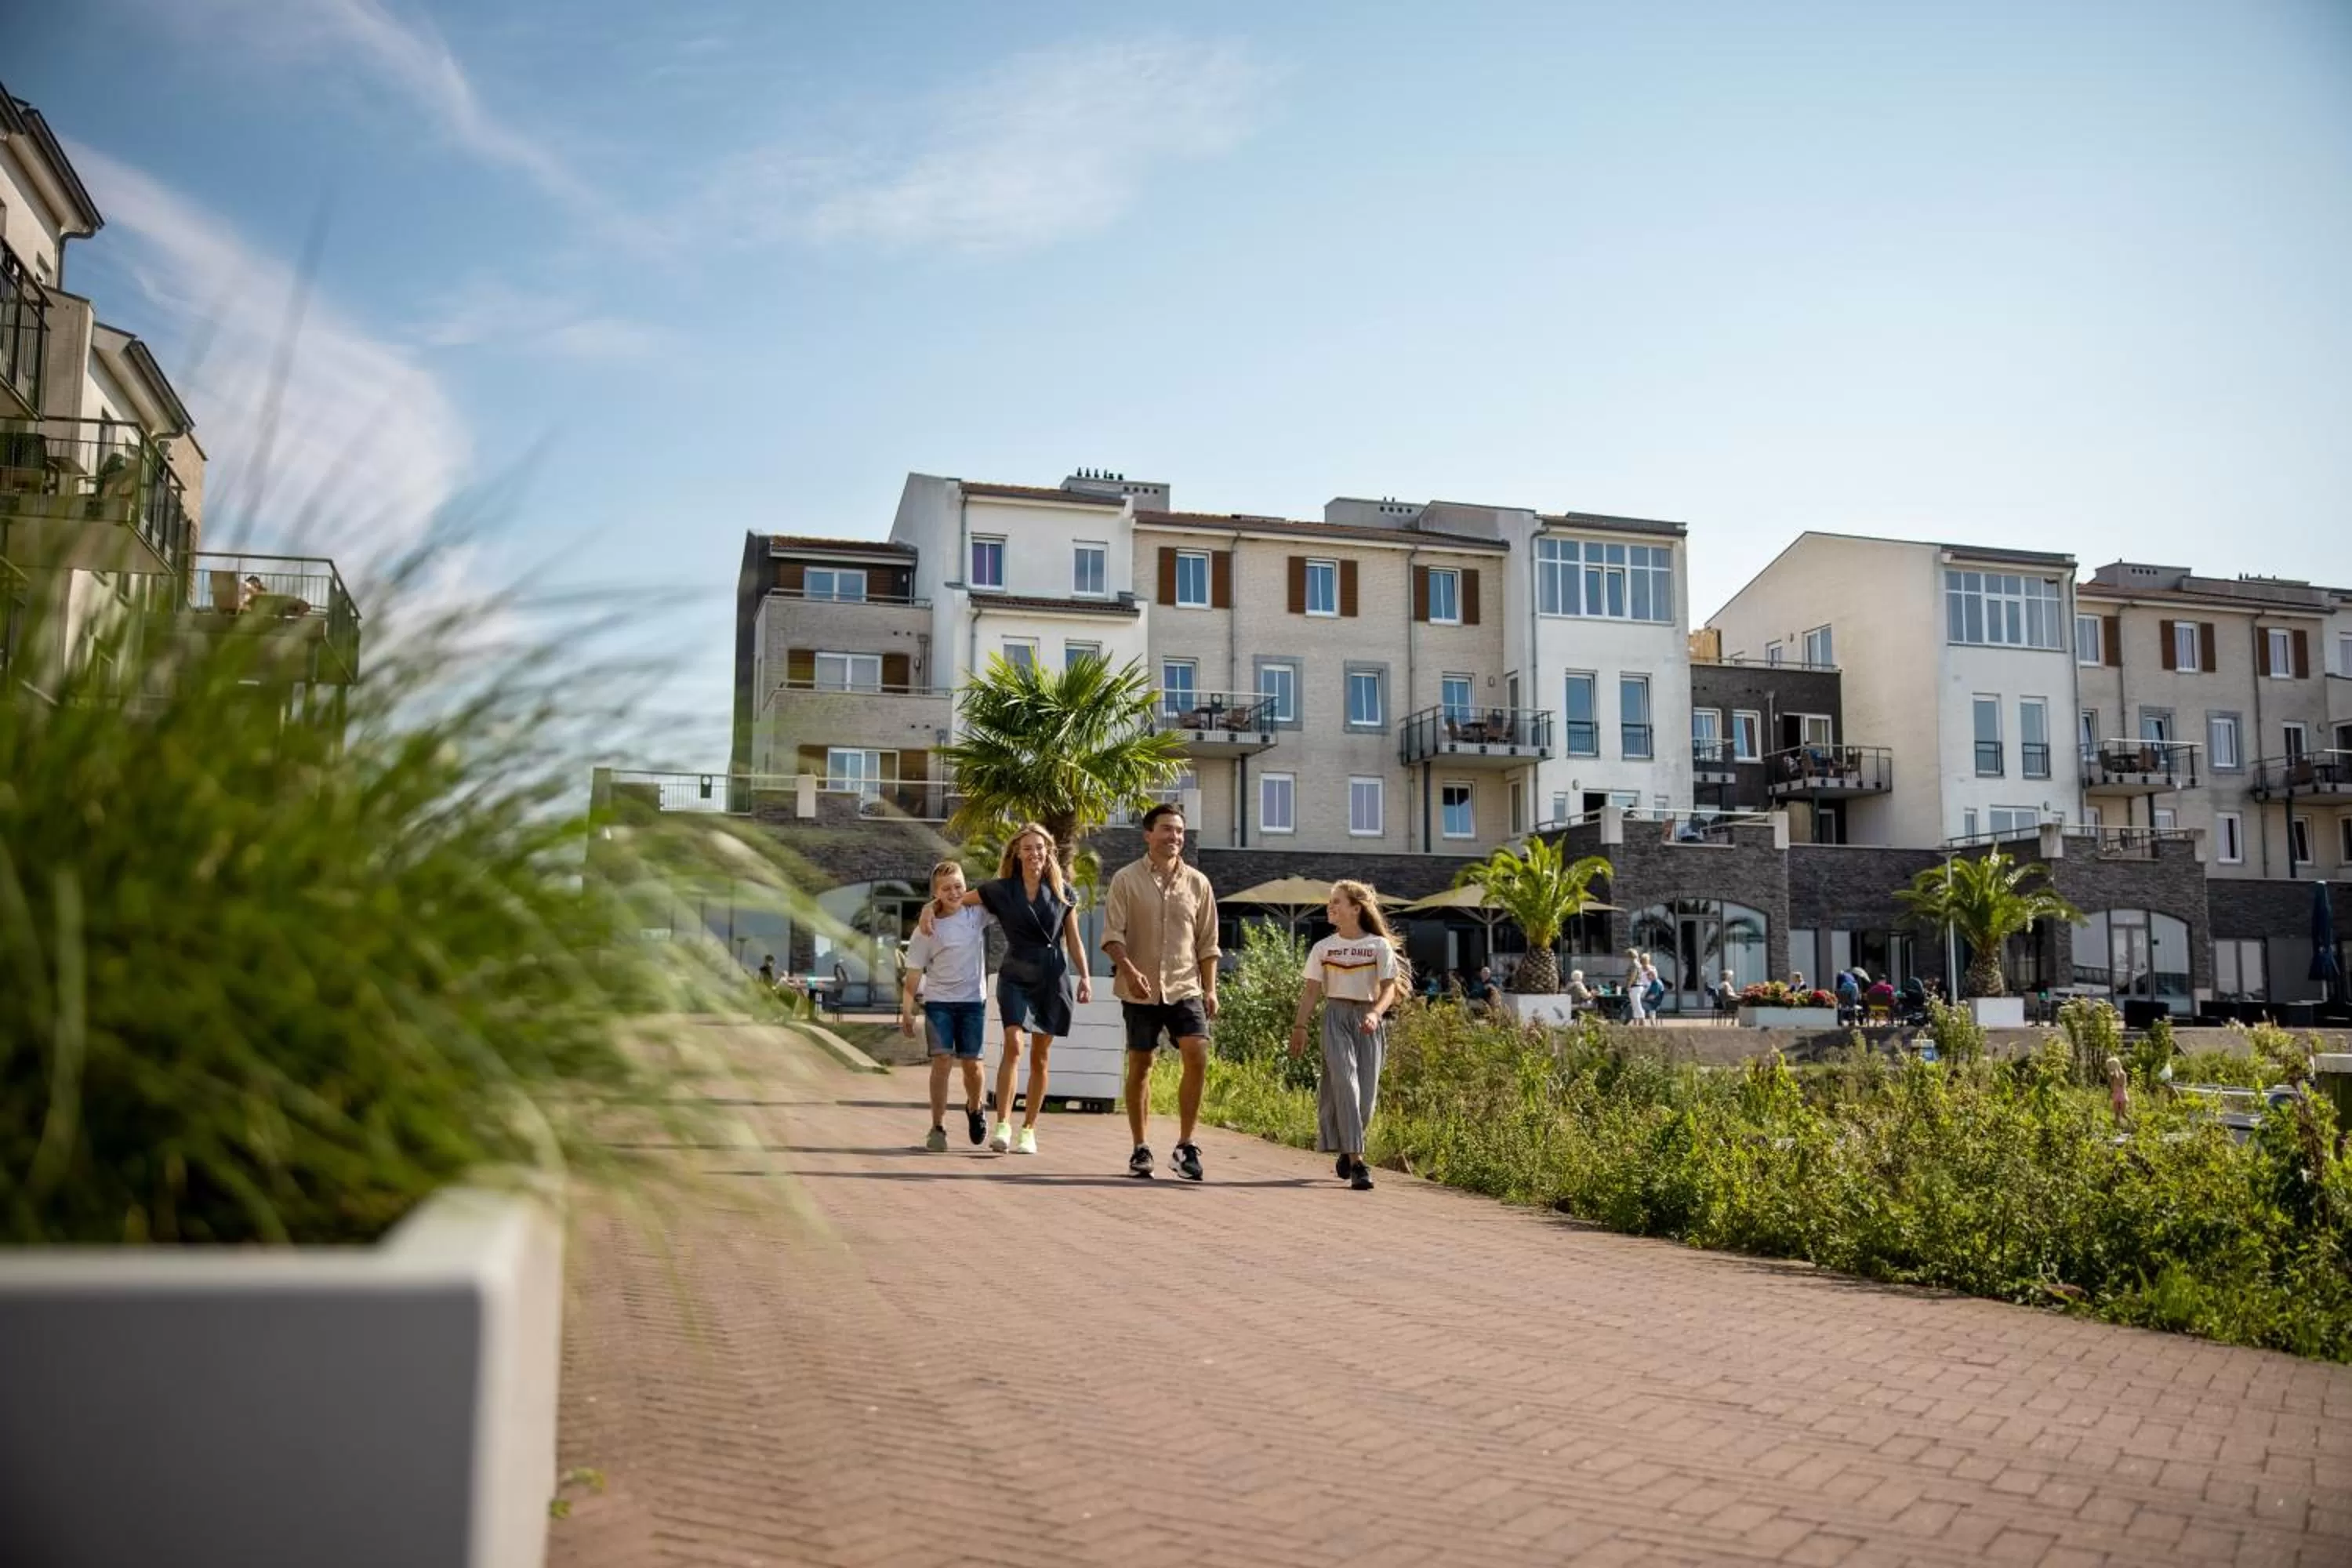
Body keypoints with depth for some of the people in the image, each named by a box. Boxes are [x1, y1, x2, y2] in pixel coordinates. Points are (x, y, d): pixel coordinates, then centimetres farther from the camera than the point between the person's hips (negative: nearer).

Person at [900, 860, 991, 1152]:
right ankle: (938, 1129, -4)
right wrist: (906, 1011, -4)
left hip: (973, 1000, 1)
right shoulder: (927, 929, -3)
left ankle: (974, 1108, 34)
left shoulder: (977, 914, 1)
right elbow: (913, 974, -1)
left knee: (971, 1063, 3)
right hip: (938, 1001, -1)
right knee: (942, 1060, -11)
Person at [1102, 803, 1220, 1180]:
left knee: (1197, 1057, -13)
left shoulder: (1198, 883, 7)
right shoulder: (1126, 880, -1)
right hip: (1140, 991, -1)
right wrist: (1129, 970, -21)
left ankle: (1185, 1145, -1)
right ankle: (1141, 1149, 17)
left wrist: (1210, 989, 4)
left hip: (1185, 988, 2)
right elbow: (1112, 934, -6)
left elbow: (1207, 943, 11)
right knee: (1139, 1067, 5)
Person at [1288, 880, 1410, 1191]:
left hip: (1368, 1018, 0)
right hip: (1336, 1016, 0)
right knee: (1344, 1084, -14)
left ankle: (1346, 1151, 25)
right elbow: (1311, 990, 8)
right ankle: (1356, 1163, -17)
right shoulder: (1323, 948, 7)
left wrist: (1375, 1013, -22)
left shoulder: (1379, 946, 2)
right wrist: (1300, 1026, 1)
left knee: (1366, 1094, 0)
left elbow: (1389, 988, -4)